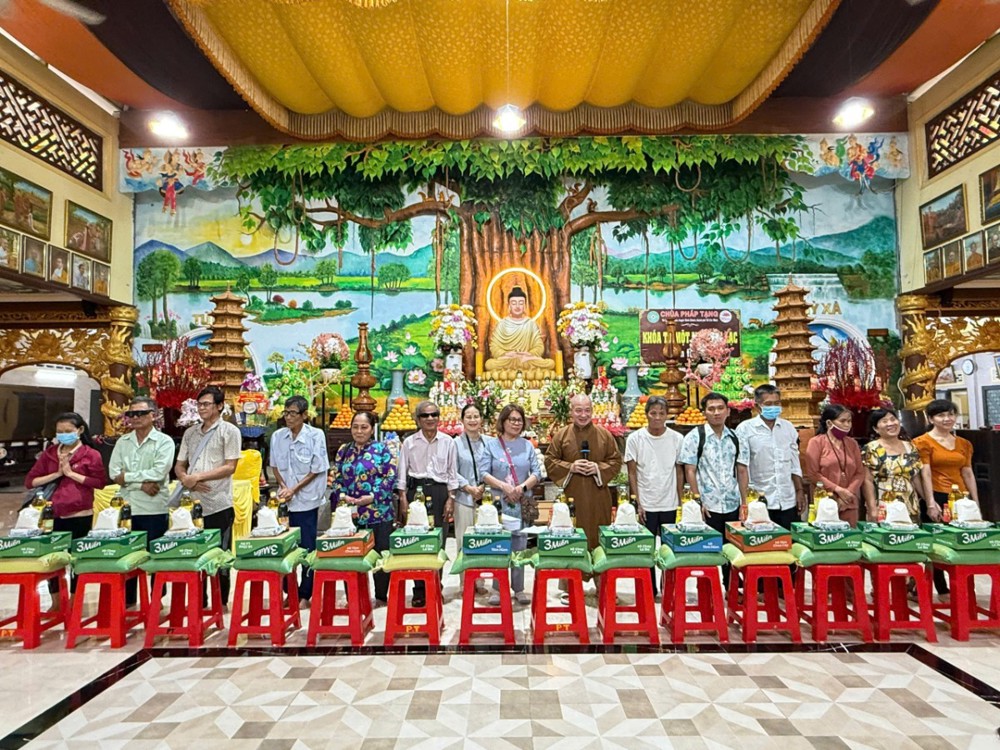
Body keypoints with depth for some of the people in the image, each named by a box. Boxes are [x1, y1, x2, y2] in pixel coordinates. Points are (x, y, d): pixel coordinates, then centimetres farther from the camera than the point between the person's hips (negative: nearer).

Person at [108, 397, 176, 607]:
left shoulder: (164, 442, -2)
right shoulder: (122, 442, 11)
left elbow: (159, 473, -15)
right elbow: (114, 473, 0)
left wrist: (128, 476, -8)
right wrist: (141, 484, -12)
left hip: (154, 509, -4)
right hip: (127, 507, 4)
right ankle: (127, 600, 25)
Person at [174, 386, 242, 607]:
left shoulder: (229, 431, -2)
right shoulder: (190, 433, 15)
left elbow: (230, 467, -9)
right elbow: (179, 466, 14)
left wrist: (197, 476, -14)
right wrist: (186, 479, -7)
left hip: (219, 505, -5)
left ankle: (221, 603, 17)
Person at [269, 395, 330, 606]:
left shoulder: (316, 436, -9)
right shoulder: (277, 436, 2)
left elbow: (317, 469, -9)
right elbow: (274, 465, 11)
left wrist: (294, 489, -13)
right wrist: (283, 486, -5)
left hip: (306, 500, -3)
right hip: (284, 500, 4)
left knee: (306, 547, 3)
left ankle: (305, 594, 16)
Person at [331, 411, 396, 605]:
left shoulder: (381, 449, -2)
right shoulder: (343, 451, 10)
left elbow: (390, 477, -6)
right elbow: (336, 478, 12)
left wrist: (372, 497, -14)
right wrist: (342, 496, -6)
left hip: (378, 511, -3)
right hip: (349, 512, 3)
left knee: (381, 554, 4)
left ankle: (381, 597, 21)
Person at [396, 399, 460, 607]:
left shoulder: (447, 442, 4)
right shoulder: (409, 442, 4)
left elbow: (452, 472, 7)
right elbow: (402, 473, 6)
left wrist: (450, 498, 1)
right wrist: (403, 498, -1)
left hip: (439, 491, 0)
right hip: (415, 490, 0)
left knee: (438, 540, 1)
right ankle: (419, 591, 10)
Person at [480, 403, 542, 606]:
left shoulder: (528, 446, 10)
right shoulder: (491, 445, 4)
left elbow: (537, 472, 4)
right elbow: (484, 473, -3)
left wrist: (522, 487, -12)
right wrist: (503, 486, -14)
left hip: (522, 503, 2)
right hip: (499, 503, -2)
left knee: (520, 546, 5)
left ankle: (518, 588, 15)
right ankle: (497, 588, 11)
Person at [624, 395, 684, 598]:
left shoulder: (677, 439, 0)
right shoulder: (635, 439, -4)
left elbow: (680, 472, 7)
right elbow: (632, 473, -1)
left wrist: (680, 501, 4)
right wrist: (637, 503, -5)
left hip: (669, 504, 1)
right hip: (646, 504, -1)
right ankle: (649, 590, 21)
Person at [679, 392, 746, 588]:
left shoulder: (735, 438, 8)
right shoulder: (695, 437, -5)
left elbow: (741, 470, 11)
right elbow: (690, 471, -6)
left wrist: (744, 502, 7)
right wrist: (698, 501, -10)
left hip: (732, 505, 4)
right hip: (708, 506, -4)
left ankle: (730, 588, 26)